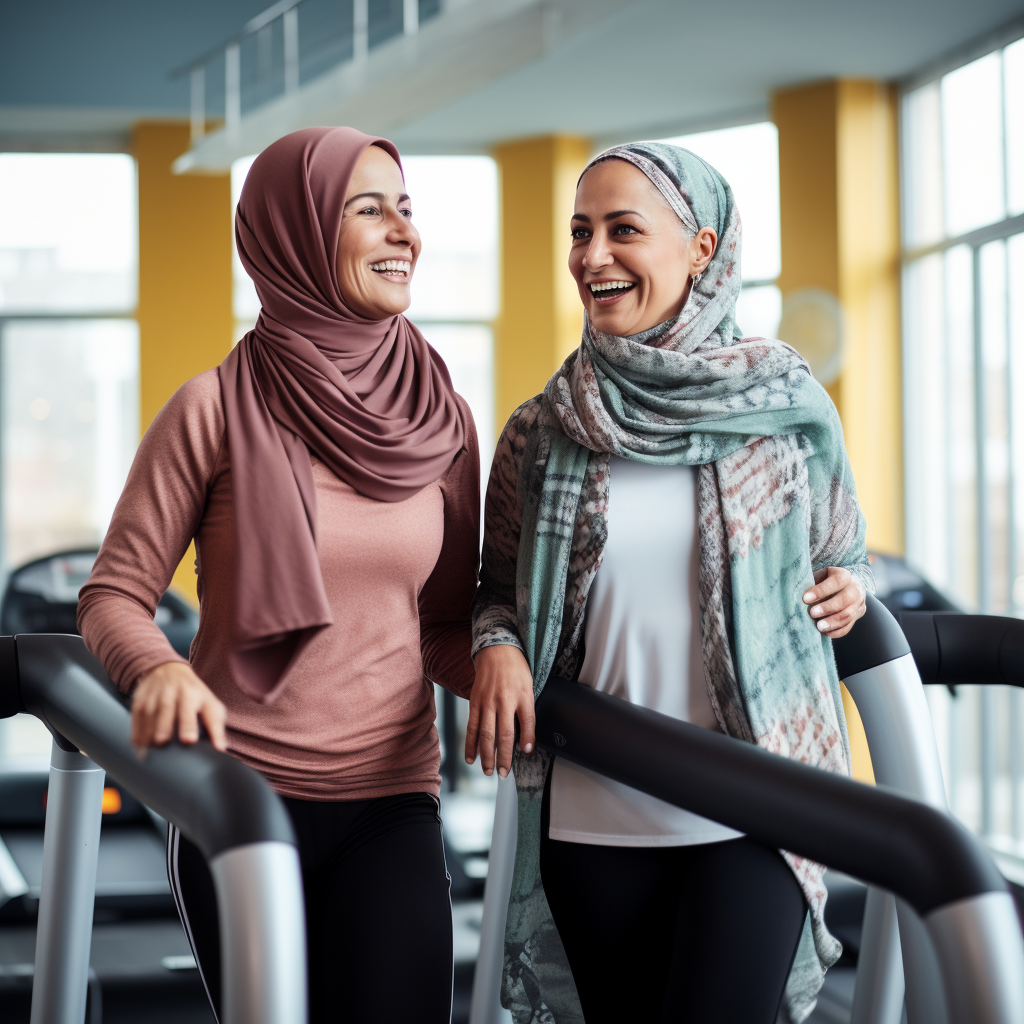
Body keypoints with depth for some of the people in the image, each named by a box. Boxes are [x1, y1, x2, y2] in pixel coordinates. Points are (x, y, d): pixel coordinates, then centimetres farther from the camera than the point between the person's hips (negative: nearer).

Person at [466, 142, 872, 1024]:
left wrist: (851, 588, -5)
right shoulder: (541, 435, 2)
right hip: (593, 819, 2)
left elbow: (840, 550, 17)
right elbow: (498, 588, 13)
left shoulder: (789, 408, 1)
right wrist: (496, 644, -9)